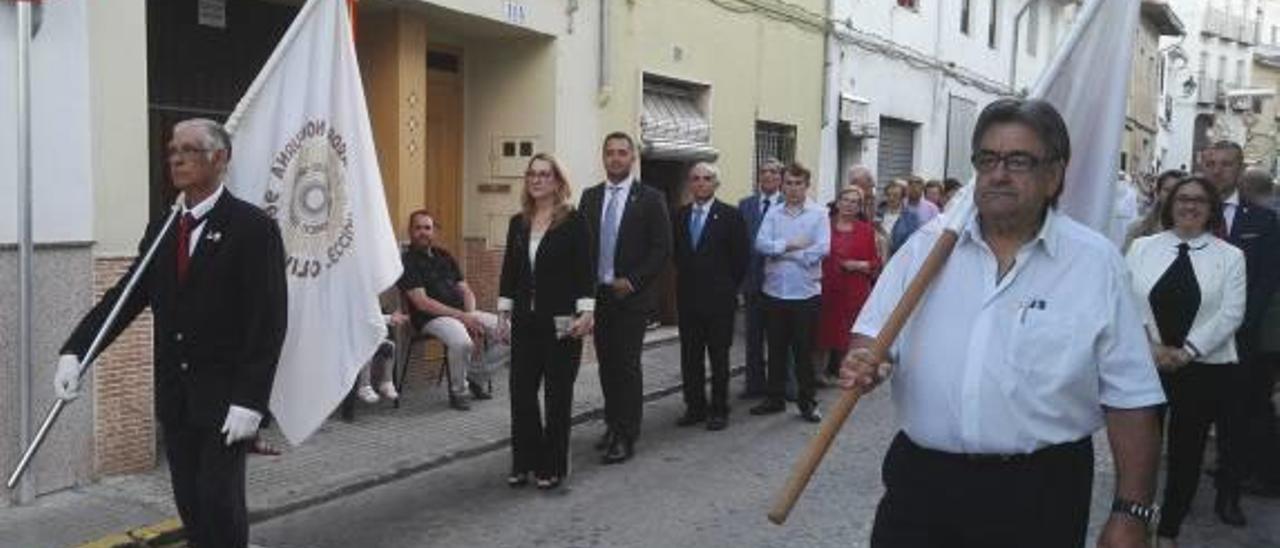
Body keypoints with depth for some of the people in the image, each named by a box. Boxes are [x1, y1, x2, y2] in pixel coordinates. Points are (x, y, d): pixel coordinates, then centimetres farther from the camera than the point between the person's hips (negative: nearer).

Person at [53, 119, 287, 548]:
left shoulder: (253, 227, -10)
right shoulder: (161, 231, 9)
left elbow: (269, 320, -14)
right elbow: (126, 296, 5)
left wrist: (249, 399, -18)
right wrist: (75, 352, -10)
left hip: (225, 396, -6)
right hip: (175, 397, 6)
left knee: (219, 498, -4)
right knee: (189, 502, 11)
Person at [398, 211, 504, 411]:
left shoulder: (444, 256, 18)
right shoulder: (407, 262, -3)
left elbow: (466, 291, 15)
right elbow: (422, 303, -13)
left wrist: (470, 315, -7)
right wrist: (462, 317, -19)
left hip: (462, 313, 7)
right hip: (431, 318, -7)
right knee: (461, 341, -37)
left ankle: (477, 376, 10)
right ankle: (457, 391, -10)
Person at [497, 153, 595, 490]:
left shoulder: (574, 221, -5)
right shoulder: (518, 223, 10)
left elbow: (585, 270, -9)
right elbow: (509, 269, 12)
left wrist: (586, 313, -17)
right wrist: (504, 310, 8)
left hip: (561, 323, -4)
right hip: (525, 322, 5)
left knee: (558, 394, 5)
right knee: (521, 391, 4)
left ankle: (553, 466, 17)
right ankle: (524, 462, 18)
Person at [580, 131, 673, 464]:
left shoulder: (650, 199, -3)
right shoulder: (590, 197, 10)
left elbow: (662, 248, -7)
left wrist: (632, 282, -12)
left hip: (631, 296, -4)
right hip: (596, 295, 4)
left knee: (627, 366, -3)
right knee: (606, 364, 11)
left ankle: (626, 438, 4)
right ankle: (612, 426, 24)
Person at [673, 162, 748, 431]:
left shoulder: (730, 216, -5)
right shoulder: (681, 215, 7)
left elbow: (739, 258, -4)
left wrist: (727, 288, 0)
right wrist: (686, 280, 10)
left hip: (718, 299, -4)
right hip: (688, 297, 4)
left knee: (719, 357, 5)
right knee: (690, 356, 9)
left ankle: (719, 410, 14)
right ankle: (695, 407, 19)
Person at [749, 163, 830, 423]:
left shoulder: (819, 213, -3)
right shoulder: (773, 214, 6)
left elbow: (822, 249, -15)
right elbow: (761, 244, -6)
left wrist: (780, 250, -11)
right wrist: (791, 245, -16)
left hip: (806, 292, -3)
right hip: (775, 291, 3)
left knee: (804, 350, 5)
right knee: (776, 348, 12)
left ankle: (807, 401, 17)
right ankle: (775, 398, 24)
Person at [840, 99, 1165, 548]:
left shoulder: (1095, 262, -3)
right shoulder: (926, 247, 3)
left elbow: (1130, 398, -2)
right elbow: (873, 335, 7)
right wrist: (861, 364, -16)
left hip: (1040, 494, -1)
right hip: (920, 482, 2)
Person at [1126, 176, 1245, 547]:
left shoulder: (1230, 257, 3)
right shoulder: (1142, 247, 6)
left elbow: (1231, 313, -5)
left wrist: (1186, 352, -13)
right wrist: (1150, 346, -11)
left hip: (1204, 368, 0)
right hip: (1145, 362, 0)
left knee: (1188, 450, 8)